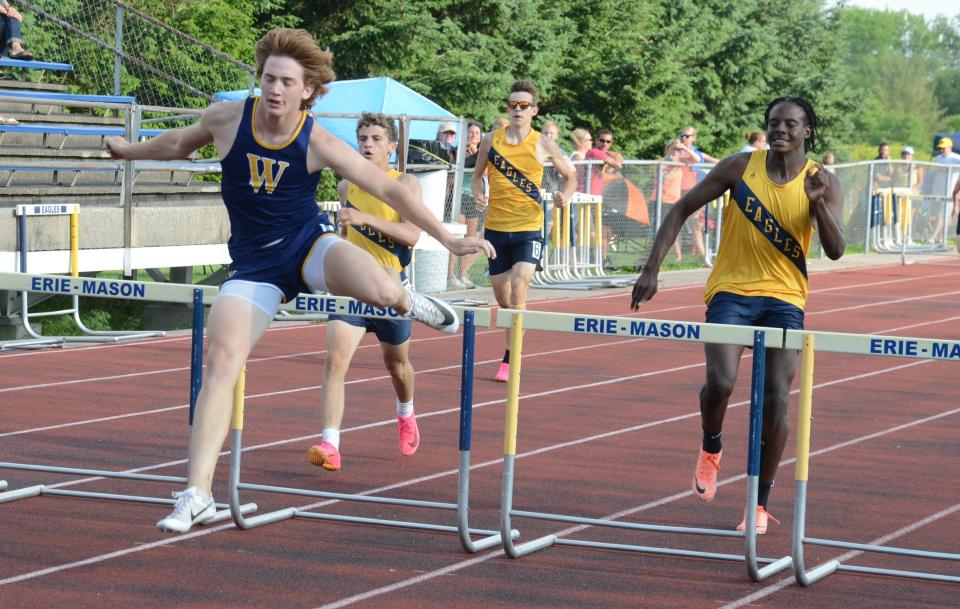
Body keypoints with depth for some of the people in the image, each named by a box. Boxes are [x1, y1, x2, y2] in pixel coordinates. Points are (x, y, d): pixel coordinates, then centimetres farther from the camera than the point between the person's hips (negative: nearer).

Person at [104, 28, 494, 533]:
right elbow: (182, 143, 15)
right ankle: (197, 495, -12)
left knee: (379, 289, -34)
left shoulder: (318, 144, -15)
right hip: (254, 261, 2)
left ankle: (408, 302, 9)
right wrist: (130, 150, 32)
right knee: (221, 359, -16)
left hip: (309, 244, -2)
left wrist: (448, 240, -12)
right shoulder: (226, 118, -8)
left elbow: (387, 189, -11)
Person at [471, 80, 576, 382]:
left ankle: (510, 360, -15)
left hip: (528, 227, -3)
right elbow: (478, 174, 17)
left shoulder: (543, 145, -1)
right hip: (495, 227, 3)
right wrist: (478, 193, -5)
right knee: (501, 295, 9)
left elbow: (571, 175, 10)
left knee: (518, 285, -19)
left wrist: (565, 195, -10)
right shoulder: (491, 140, 3)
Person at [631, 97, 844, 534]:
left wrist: (818, 202, -27)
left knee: (776, 402, -6)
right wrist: (652, 269, -6)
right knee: (721, 382, -22)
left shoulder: (823, 182, -1)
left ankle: (760, 503, 10)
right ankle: (710, 449, 12)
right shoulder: (740, 167, -3)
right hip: (731, 290, -1)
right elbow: (681, 210, 2)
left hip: (784, 299, 1)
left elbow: (835, 250, -10)